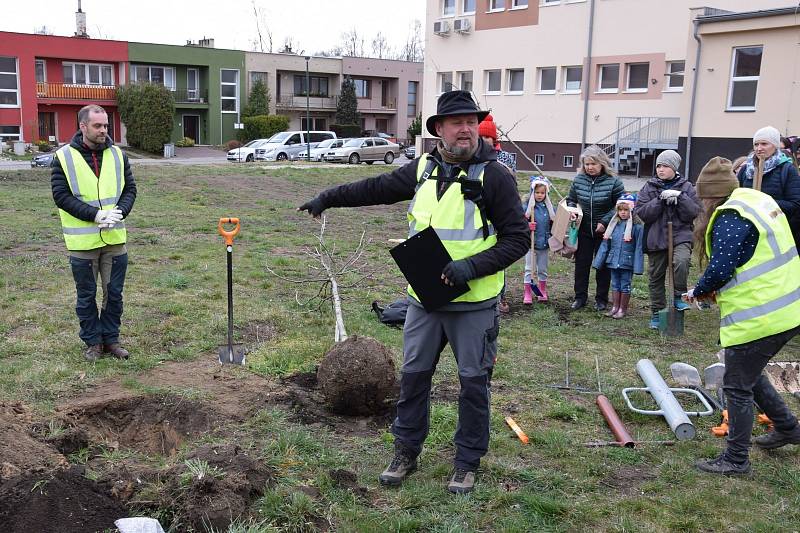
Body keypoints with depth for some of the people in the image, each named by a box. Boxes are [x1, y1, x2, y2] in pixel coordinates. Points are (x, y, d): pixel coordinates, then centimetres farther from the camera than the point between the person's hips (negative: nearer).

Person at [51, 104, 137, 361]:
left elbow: (129, 189, 7)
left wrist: (120, 212, -12)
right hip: (83, 241, -3)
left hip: (115, 238, 3)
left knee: (114, 293, 10)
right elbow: (61, 195, -10)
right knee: (86, 296, 9)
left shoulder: (117, 154, 4)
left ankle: (111, 339, 24)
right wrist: (95, 215, -19)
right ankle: (92, 342, 23)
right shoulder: (64, 157, -7)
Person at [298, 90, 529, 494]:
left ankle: (468, 462, 25)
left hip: (474, 303, -4)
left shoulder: (495, 176, -10)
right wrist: (328, 197, 18)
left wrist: (474, 266, -22)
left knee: (473, 382, 7)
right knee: (413, 375, 13)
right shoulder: (423, 169, 5)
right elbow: (377, 188, 17)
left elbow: (518, 238, -11)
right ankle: (406, 452, 31)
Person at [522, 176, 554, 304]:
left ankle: (542, 291, 27)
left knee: (543, 269, 14)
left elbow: (554, 223, 12)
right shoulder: (527, 206, -8)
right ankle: (527, 293, 8)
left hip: (544, 243, 3)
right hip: (530, 243, -3)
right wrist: (527, 225, -24)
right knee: (529, 268, 3)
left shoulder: (549, 207, 3)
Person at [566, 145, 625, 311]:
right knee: (581, 263, 8)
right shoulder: (578, 179, -2)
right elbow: (571, 199, 12)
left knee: (603, 265, 8)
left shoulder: (613, 182, -13)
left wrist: (604, 222, -17)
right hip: (583, 230, 3)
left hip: (604, 232, -3)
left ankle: (601, 299, 21)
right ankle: (580, 297, 20)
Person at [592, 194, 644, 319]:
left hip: (627, 263, -5)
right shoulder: (614, 225, 4)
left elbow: (639, 248, -10)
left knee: (625, 286, 6)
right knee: (615, 285, 14)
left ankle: (623, 309, 16)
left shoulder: (637, 227, -11)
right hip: (613, 261, 5)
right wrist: (599, 261, 9)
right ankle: (615, 307, 23)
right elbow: (605, 245, 9)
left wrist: (637, 266, -13)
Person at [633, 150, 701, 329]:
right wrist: (660, 200, -17)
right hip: (656, 238, 2)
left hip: (680, 235, -1)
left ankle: (679, 296, -6)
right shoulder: (650, 187, 3)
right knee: (655, 277, 8)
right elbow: (641, 213, -7)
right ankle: (657, 313, 25)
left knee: (681, 261, -30)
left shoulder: (686, 187, 4)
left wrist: (680, 197, -17)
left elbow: (694, 212, -4)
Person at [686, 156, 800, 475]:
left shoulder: (730, 217, -19)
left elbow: (719, 270, -24)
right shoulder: (758, 200, 11)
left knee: (738, 387, 5)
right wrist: (720, 290, 11)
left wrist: (699, 291, -3)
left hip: (757, 318, -10)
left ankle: (736, 459, 18)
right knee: (749, 374, 27)